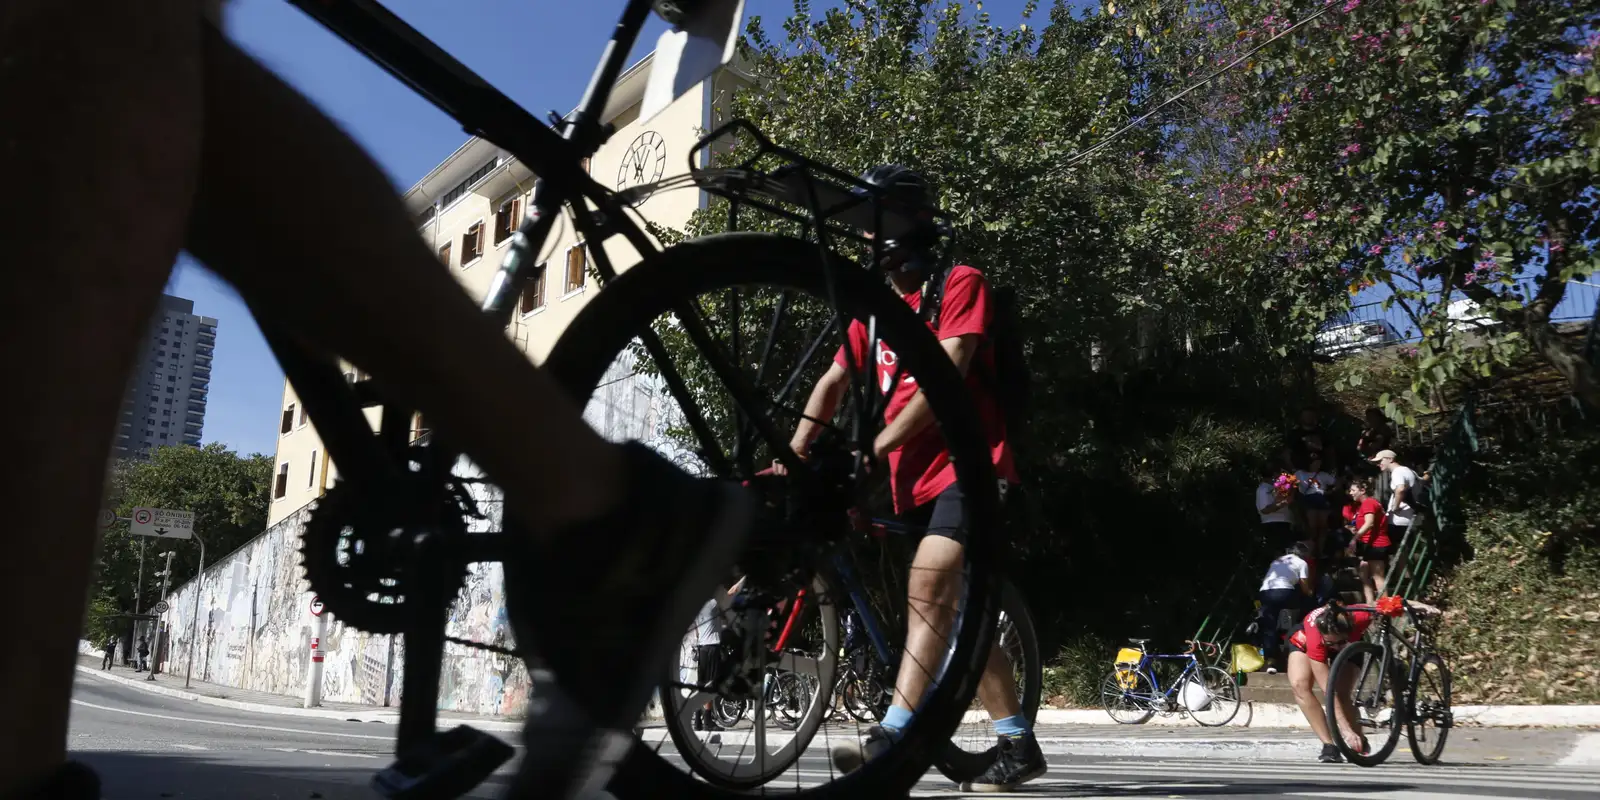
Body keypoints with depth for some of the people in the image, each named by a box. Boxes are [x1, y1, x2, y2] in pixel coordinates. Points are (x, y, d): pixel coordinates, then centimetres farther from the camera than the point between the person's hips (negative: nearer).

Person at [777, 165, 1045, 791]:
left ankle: (891, 738, -32)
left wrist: (877, 447, -22)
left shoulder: (960, 283, -3)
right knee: (956, 610, 9)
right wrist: (792, 456, -5)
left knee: (929, 587, -25)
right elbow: (832, 384, 9)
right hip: (915, 477, 8)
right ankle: (1017, 744, 18)